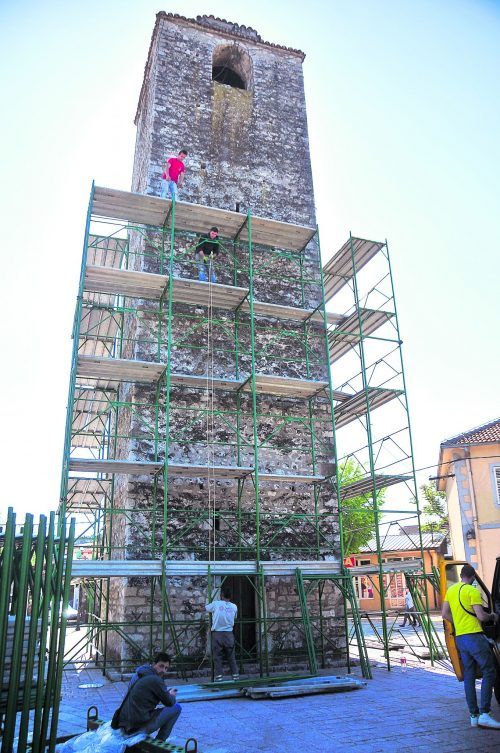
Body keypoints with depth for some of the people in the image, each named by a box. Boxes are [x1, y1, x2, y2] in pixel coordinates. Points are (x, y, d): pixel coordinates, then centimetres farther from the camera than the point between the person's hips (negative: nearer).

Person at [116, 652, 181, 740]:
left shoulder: (137, 674, 10)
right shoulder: (155, 680, -16)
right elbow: (169, 702, -6)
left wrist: (167, 693, 15)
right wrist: (172, 695, 14)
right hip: (140, 726, -9)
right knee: (176, 707, 0)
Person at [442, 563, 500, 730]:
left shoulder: (451, 590, 12)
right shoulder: (473, 591, -10)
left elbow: (445, 613, 14)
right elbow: (481, 616, -15)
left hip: (459, 638, 7)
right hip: (474, 636, -7)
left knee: (469, 675, 10)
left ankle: (474, 715, 12)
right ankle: (484, 714, -10)